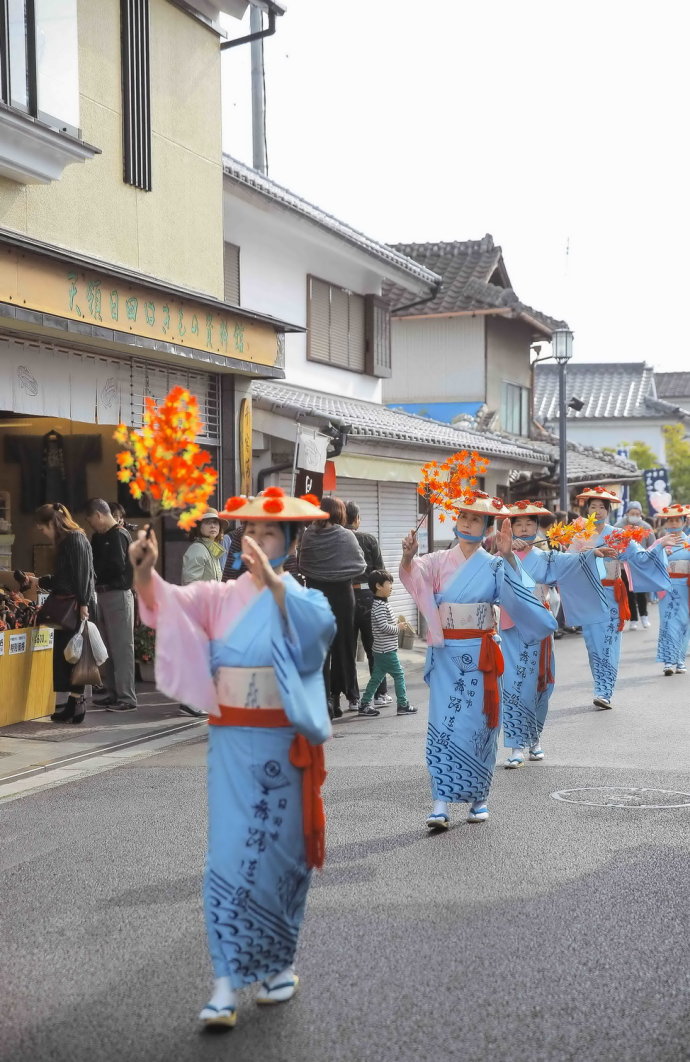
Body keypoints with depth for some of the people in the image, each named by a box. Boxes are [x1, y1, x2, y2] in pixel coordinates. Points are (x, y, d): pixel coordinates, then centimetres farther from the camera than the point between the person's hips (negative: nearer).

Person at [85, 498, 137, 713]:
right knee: (107, 647, 13)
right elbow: (94, 562, 16)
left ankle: (127, 698, -5)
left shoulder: (119, 535, -11)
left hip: (118, 595, -9)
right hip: (103, 594, 9)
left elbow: (116, 565, -22)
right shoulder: (99, 537, 16)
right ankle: (110, 693, 21)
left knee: (122, 647, -6)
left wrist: (94, 570, -9)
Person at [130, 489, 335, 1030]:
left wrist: (273, 582, -40)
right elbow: (169, 603, -12)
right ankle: (228, 984, -1)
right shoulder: (219, 596, 5)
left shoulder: (303, 597, -1)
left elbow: (320, 626, -25)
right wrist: (145, 572, -34)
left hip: (283, 743, -2)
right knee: (230, 854, -3)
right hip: (231, 742, 2)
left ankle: (280, 962, 27)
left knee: (278, 853, 8)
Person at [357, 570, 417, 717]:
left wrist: (395, 625, 13)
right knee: (399, 675, -2)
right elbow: (383, 626, -24)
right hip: (387, 650, -10)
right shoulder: (380, 606, -18)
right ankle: (403, 705, 2)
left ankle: (364, 705, 15)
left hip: (380, 650, 10)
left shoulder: (381, 604, 14)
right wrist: (398, 627, -11)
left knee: (376, 677, 13)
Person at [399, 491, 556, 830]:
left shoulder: (494, 566, 1)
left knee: (476, 723, 4)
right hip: (445, 654, 1)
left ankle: (478, 798, 19)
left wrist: (508, 556, -31)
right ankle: (441, 802, -5)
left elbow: (518, 591, -16)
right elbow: (412, 573, -16)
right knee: (443, 723, -5)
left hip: (479, 655, 0)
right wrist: (408, 556, -38)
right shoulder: (439, 561, 3)